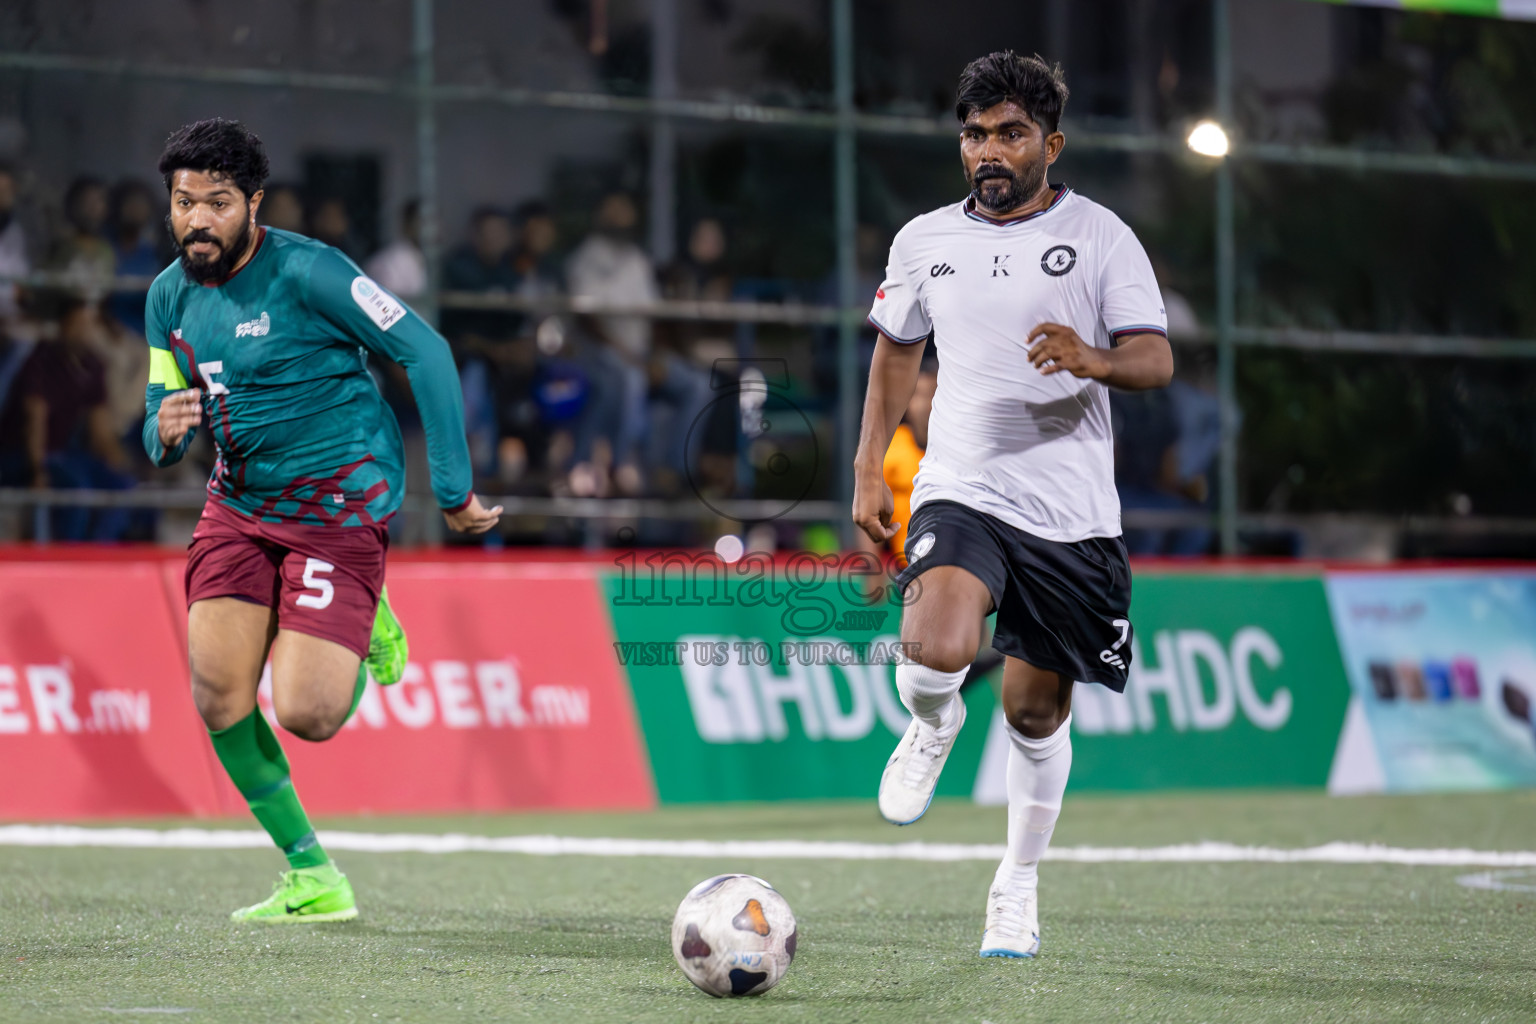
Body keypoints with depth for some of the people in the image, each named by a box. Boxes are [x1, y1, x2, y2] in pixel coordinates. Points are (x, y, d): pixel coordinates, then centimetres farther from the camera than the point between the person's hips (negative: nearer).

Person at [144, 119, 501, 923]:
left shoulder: (306, 272, -18)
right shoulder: (170, 295, 3)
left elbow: (425, 351, -16)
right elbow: (161, 427, 12)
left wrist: (452, 487, -17)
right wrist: (165, 432, -15)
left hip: (339, 502, -6)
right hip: (239, 500, 6)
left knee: (306, 715, -15)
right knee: (218, 696, -9)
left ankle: (367, 632, 20)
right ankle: (312, 880, 6)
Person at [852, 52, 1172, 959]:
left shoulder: (1100, 236, -1)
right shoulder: (925, 241, 8)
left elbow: (1157, 359, -8)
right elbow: (898, 351, 22)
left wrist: (1092, 359, -30)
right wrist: (869, 468, 16)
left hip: (1070, 509, -1)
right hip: (961, 493, 1)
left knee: (1037, 711, 6)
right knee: (937, 649, -28)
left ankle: (1019, 885, 27)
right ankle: (933, 724, 9)